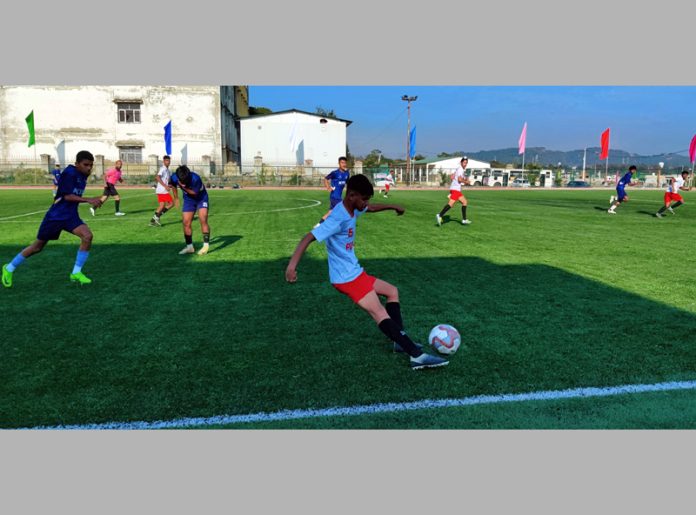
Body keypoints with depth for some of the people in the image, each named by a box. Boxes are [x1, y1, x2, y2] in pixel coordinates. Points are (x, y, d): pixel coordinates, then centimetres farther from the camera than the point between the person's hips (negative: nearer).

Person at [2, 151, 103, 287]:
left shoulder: (83, 176, 6)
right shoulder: (69, 173, -17)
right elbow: (67, 196, -23)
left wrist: (92, 201, 4)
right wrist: (88, 200, -30)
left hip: (71, 215, 6)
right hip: (55, 215, -6)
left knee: (87, 236, -20)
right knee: (38, 246, 7)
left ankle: (76, 273, -8)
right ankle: (9, 268, 30)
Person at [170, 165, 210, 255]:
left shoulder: (195, 178, -34)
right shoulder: (174, 178, -21)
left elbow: (195, 193, -21)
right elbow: (174, 186, 4)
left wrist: (184, 188, -34)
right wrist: (176, 197, 15)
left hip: (201, 198, -4)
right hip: (188, 199, 4)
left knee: (203, 220, -18)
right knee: (186, 223, -1)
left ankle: (206, 245, -12)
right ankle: (189, 247, 10)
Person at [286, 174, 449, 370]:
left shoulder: (353, 209, 4)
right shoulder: (338, 219, -25)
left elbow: (371, 208, 28)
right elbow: (309, 237, -31)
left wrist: (392, 206, 24)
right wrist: (292, 264, -40)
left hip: (355, 272, 11)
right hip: (347, 278, -11)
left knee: (392, 291, 20)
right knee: (380, 314, -15)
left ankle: (400, 340, 21)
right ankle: (418, 356, -17)